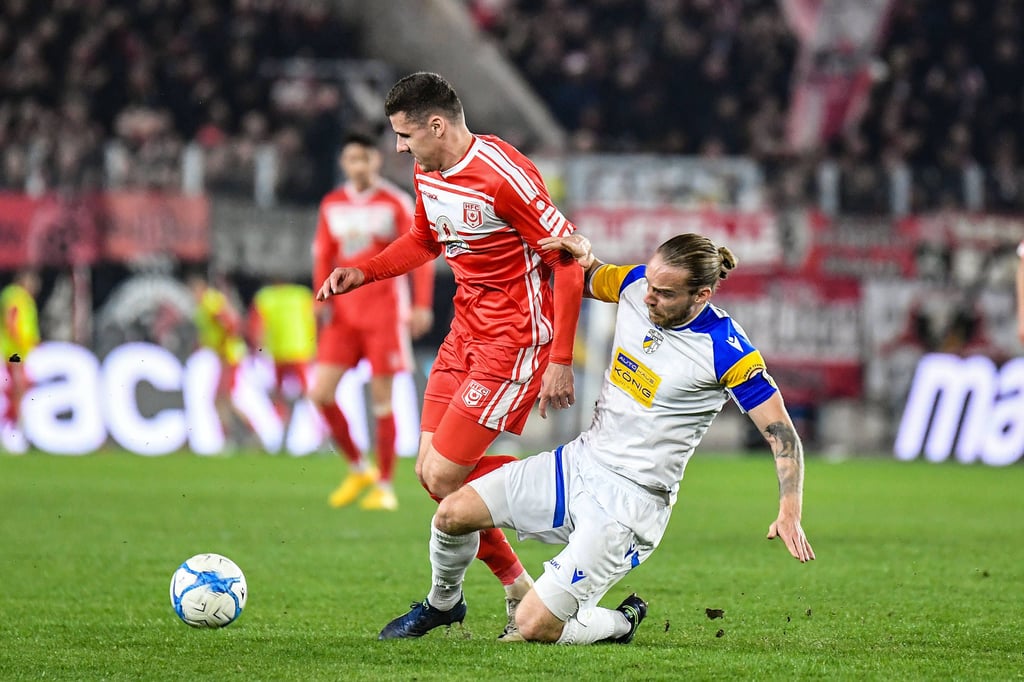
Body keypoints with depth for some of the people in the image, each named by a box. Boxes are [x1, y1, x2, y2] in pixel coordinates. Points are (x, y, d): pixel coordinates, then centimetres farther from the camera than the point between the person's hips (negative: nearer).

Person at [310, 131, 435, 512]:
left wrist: (422, 306, -11)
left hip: (384, 312, -4)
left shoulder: (396, 203, -2)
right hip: (344, 313, 4)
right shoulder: (331, 206, 10)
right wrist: (322, 300, 0)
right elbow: (323, 257, 15)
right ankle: (358, 469, 11)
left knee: (381, 398, -4)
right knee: (321, 392, -6)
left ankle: (385, 487, 4)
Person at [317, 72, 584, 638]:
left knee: (444, 476, -14)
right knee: (431, 473, 3)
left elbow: (569, 258, -19)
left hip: (516, 340, -9)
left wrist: (561, 360, -20)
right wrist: (362, 272, 9)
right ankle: (519, 592, 15)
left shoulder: (504, 174, -22)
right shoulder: (427, 173, 5)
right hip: (466, 332, 9)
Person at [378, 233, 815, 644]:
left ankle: (620, 623, 16)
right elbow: (589, 281, 20)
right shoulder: (635, 283, -3)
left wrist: (789, 512, -29)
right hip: (581, 460, 7)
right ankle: (442, 605, 29)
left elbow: (781, 431, -17)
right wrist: (581, 258, -5)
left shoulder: (726, 351, -21)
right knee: (452, 514, -2)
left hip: (631, 501, -7)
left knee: (535, 626, -15)